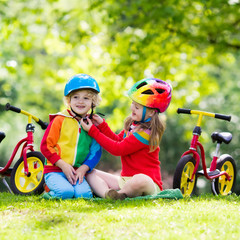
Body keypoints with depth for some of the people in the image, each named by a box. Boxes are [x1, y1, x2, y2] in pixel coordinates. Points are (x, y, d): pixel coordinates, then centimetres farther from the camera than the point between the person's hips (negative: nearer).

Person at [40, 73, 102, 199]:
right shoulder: (60, 120, 0)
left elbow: (96, 152, 9)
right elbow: (45, 146, -2)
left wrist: (83, 169, -8)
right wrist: (63, 165, -11)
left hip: (78, 171, 3)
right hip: (54, 170, -3)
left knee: (84, 194, -26)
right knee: (66, 192, -31)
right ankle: (50, 192, 2)